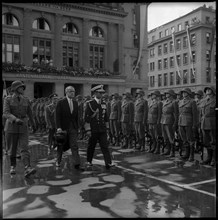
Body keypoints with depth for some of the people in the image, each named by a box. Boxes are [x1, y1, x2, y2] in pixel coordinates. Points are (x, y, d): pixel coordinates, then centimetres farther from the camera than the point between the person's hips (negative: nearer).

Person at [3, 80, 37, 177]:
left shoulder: (26, 100, 4)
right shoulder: (8, 99, -5)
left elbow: (29, 113, 16)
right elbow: (5, 114, -17)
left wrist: (33, 125, 26)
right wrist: (16, 119, -35)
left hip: (23, 127, 1)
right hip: (11, 126, -1)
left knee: (24, 148, -12)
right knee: (13, 147, 9)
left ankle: (27, 169, -23)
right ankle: (13, 166, 31)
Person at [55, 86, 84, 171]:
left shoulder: (75, 103, 9)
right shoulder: (61, 102, -6)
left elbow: (76, 116, 12)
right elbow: (57, 116, -10)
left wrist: (77, 127, 9)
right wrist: (58, 127, -17)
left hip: (73, 128, 3)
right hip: (63, 128, -3)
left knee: (74, 146, -4)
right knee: (61, 146, 12)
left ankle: (77, 164, -4)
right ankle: (58, 161, 33)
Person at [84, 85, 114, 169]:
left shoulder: (103, 104, 9)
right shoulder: (90, 104, -7)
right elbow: (87, 118, -10)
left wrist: (107, 127, 15)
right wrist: (88, 130, -13)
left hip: (102, 130, 4)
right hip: (93, 130, -4)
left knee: (105, 146, -3)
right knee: (91, 146, 10)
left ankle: (108, 163, -6)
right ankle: (89, 161, 29)